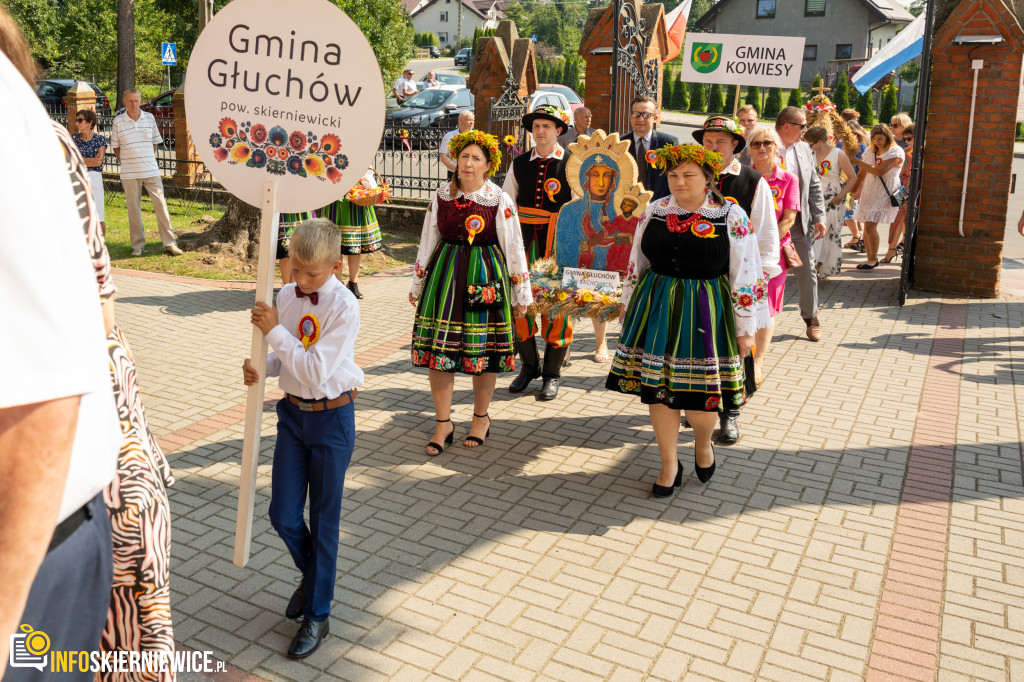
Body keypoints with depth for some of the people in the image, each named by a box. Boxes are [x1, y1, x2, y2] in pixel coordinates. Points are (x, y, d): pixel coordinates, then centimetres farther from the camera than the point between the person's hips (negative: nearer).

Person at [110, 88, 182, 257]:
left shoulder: (149, 118, 6)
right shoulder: (118, 121, 1)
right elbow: (115, 146, 9)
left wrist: (149, 159, 11)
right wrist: (125, 162, 3)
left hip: (151, 170, 1)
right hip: (129, 173, -1)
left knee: (160, 204, -1)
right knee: (133, 208, 5)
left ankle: (169, 242, 5)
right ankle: (138, 245, 14)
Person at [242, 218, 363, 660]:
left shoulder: (344, 307, -19)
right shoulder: (286, 296, 0)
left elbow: (315, 370, -23)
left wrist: (274, 330, -20)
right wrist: (261, 370, -9)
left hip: (331, 417, -5)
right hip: (293, 412, 5)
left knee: (323, 519, 6)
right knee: (283, 515, 8)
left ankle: (317, 614, 23)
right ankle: (313, 575, 40)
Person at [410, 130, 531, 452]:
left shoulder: (500, 200, -3)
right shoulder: (441, 196, 5)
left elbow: (514, 247, 0)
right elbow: (428, 241, 12)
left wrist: (521, 292, 0)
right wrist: (417, 284, 15)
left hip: (485, 276, -2)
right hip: (445, 274, 2)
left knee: (483, 349, 5)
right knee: (438, 350, 0)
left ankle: (481, 417, 26)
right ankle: (443, 423, 14)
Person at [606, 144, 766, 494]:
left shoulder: (732, 216, -5)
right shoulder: (655, 211, 5)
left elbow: (746, 276, -3)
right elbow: (637, 262, 16)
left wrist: (745, 328, -3)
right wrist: (627, 302, 18)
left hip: (705, 313, -3)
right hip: (655, 307, 3)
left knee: (698, 394, -2)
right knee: (657, 388, 5)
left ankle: (703, 444, 33)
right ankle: (669, 464, 24)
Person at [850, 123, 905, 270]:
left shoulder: (896, 152, -6)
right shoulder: (870, 152, 14)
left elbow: (880, 171, -19)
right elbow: (862, 174, 20)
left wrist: (858, 162, -17)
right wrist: (853, 192, 14)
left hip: (884, 194, -6)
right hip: (868, 193, 6)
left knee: (870, 226, -15)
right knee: (867, 226, 2)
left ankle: (873, 259, -5)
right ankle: (870, 258, 9)